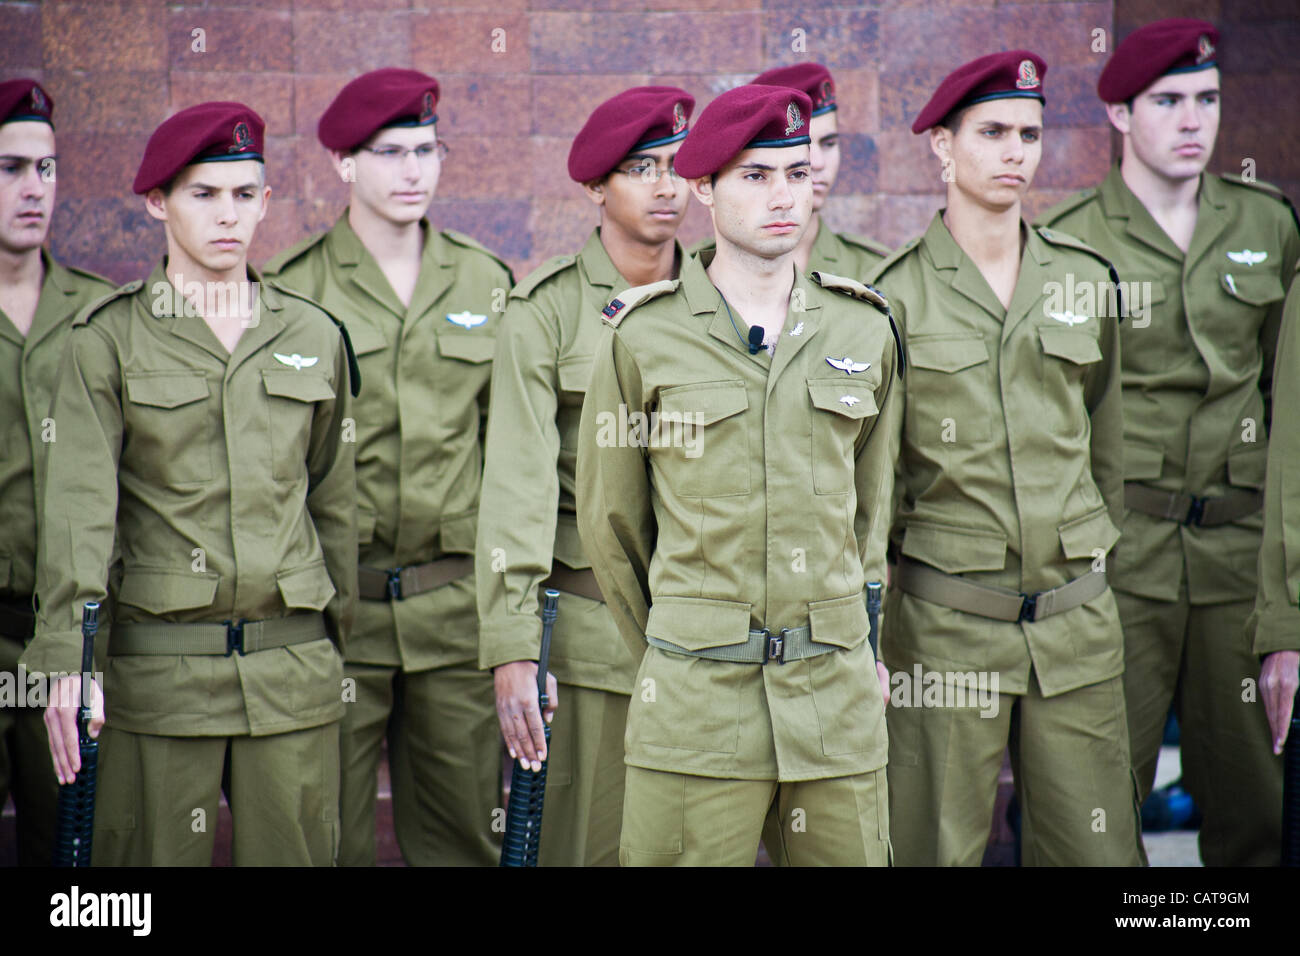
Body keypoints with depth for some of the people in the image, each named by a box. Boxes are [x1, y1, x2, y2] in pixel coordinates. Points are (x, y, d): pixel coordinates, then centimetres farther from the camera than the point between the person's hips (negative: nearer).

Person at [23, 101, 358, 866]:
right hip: (158, 670, -2)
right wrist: (67, 658, -18)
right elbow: (79, 505, -9)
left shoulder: (315, 337, 9)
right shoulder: (109, 340, 0)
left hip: (294, 667, 3)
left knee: (294, 851, 5)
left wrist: (340, 641, 16)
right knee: (158, 856, 2)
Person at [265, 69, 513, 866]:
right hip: (335, 597, -2)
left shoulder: (487, 282, 9)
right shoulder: (294, 288, 0)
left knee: (465, 830, 6)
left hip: (458, 599, 3)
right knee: (327, 833, 1)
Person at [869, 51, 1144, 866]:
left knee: (1097, 845, 3)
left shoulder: (1085, 279, 8)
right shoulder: (896, 294, -2)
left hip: (1077, 620, 3)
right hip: (944, 622, -3)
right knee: (937, 849, 1)